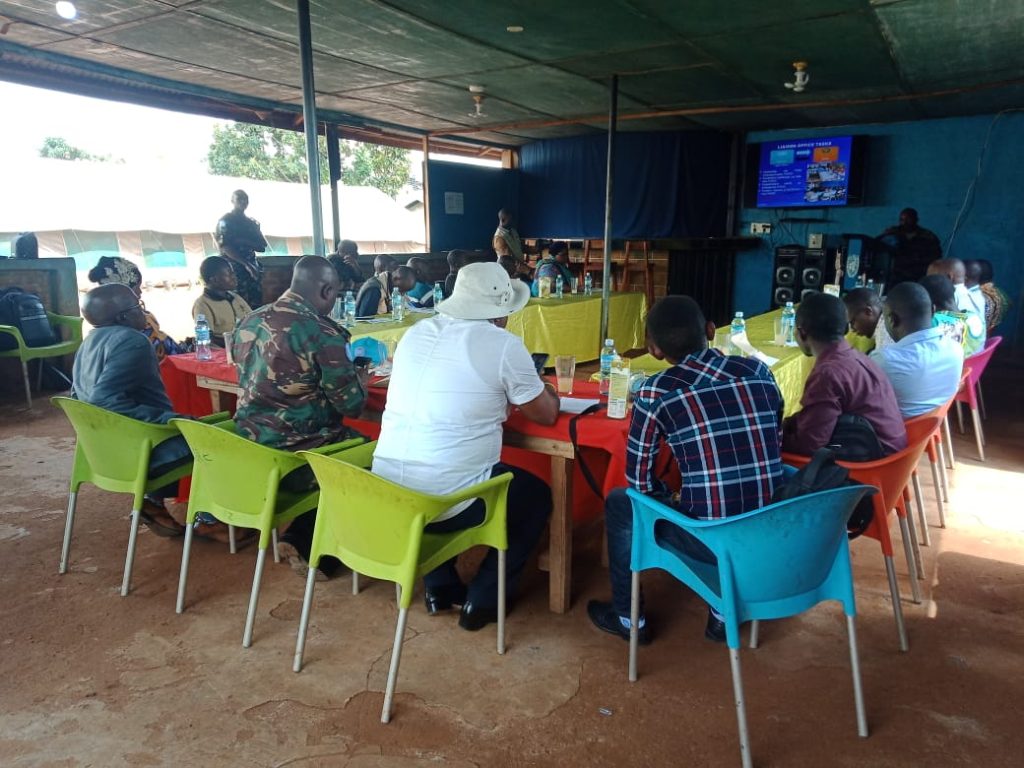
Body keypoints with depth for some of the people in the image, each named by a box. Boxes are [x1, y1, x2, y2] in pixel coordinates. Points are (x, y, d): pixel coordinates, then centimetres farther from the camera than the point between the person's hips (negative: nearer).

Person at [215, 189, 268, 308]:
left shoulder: (252, 222, 19)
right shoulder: (225, 221, 2)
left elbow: (262, 246, 9)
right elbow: (225, 247, -10)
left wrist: (243, 241, -9)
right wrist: (246, 264, -22)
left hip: (253, 270, 5)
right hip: (234, 271, -5)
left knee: (256, 306, 0)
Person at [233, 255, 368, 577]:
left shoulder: (250, 321, 6)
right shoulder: (320, 331, -17)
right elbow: (352, 405, -13)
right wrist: (359, 375, 8)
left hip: (249, 452, 8)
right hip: (296, 457, -8)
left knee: (345, 438, 24)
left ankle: (299, 538, 21)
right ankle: (312, 548, 18)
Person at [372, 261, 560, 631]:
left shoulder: (416, 333, 8)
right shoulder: (504, 345, -9)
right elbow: (547, 414, 4)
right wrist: (546, 389, 24)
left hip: (384, 496, 6)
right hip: (448, 503, -5)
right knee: (537, 495, 21)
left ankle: (440, 587, 35)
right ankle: (482, 600, 21)